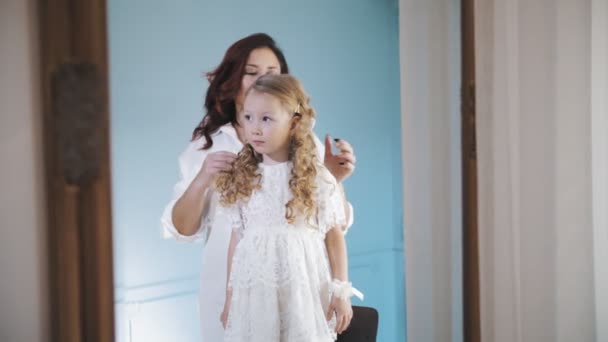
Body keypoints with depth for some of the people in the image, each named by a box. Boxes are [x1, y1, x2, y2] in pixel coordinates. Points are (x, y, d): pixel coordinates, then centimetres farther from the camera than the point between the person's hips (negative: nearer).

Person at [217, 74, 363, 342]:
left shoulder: (317, 178, -5)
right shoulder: (241, 179, 3)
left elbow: (334, 236, 0)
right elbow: (237, 238, 7)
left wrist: (341, 292, -1)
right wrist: (230, 296, 9)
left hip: (304, 290, -2)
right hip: (254, 293, 2)